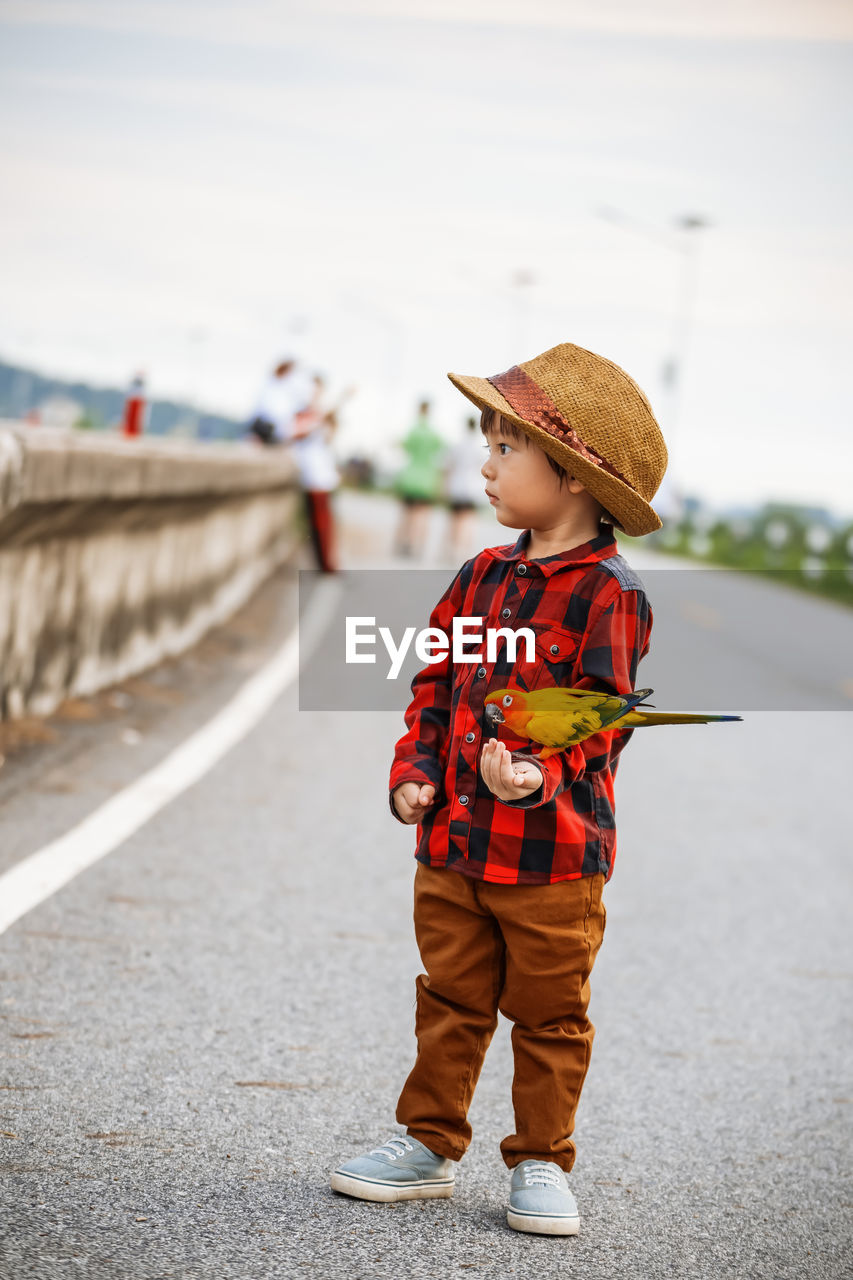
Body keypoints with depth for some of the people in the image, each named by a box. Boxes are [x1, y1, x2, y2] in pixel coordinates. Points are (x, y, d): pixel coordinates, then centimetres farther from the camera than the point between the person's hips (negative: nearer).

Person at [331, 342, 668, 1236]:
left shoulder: (607, 594, -12)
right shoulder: (481, 577, 8)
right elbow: (435, 685, 13)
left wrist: (538, 775, -32)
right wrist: (416, 771, 0)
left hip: (554, 852, -5)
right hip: (453, 841, 5)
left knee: (549, 1018, 9)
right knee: (451, 1002, 15)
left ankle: (539, 1164, 21)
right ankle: (428, 1144, 26)